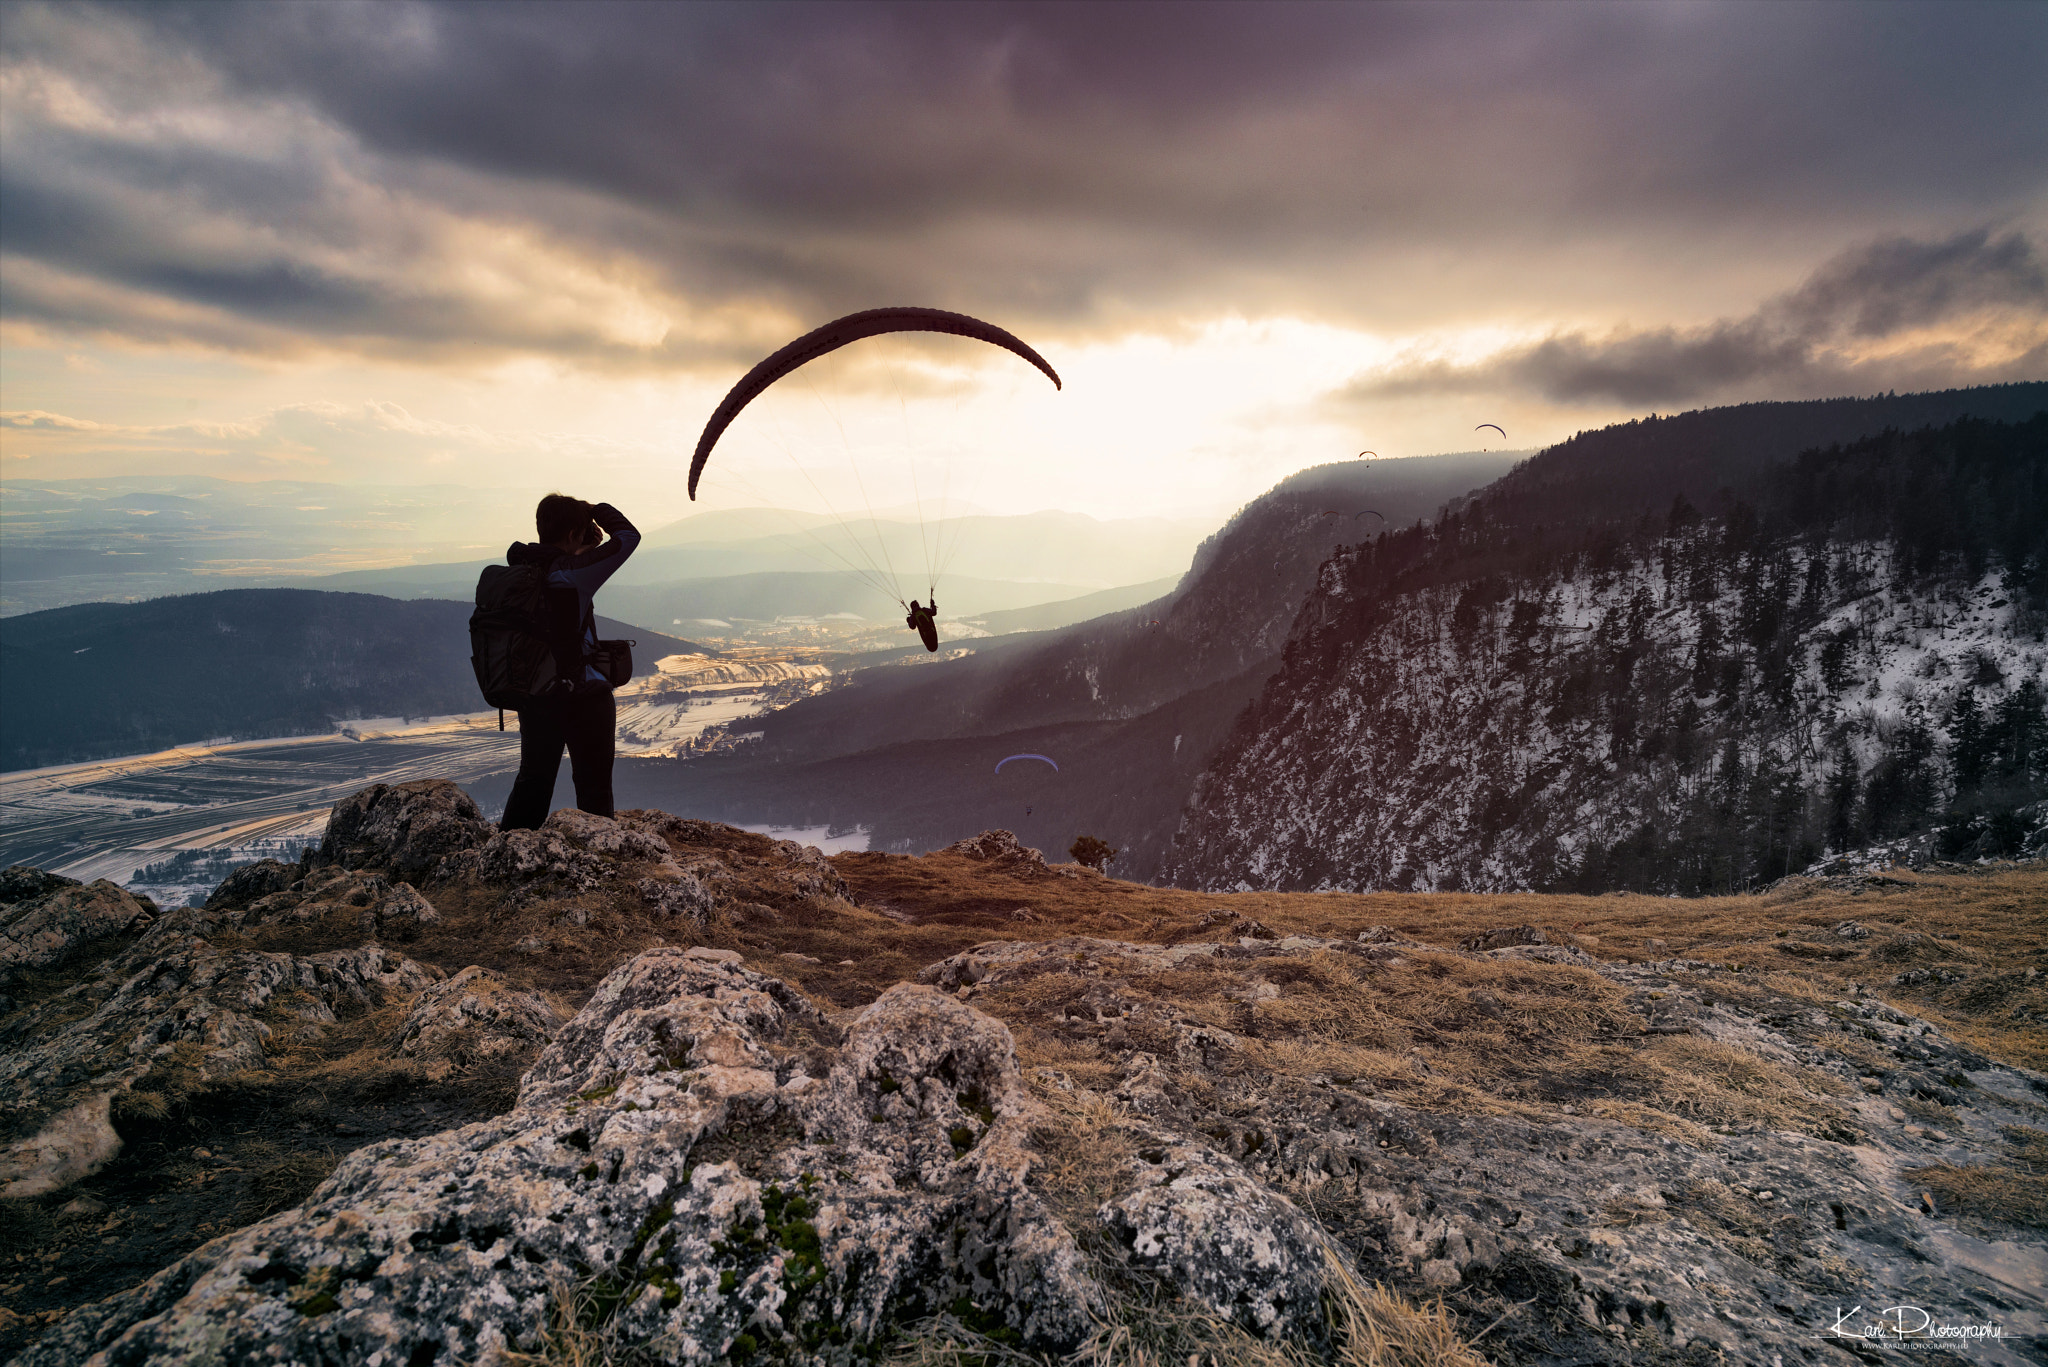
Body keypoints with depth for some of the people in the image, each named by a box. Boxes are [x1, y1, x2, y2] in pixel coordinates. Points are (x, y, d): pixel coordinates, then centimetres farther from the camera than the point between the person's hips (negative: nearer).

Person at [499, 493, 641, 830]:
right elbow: (627, 537, -12)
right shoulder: (574, 571, -19)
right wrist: (600, 511, 4)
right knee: (593, 784, 7)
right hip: (584, 698, -6)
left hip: (532, 697, 7)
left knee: (533, 778, 21)